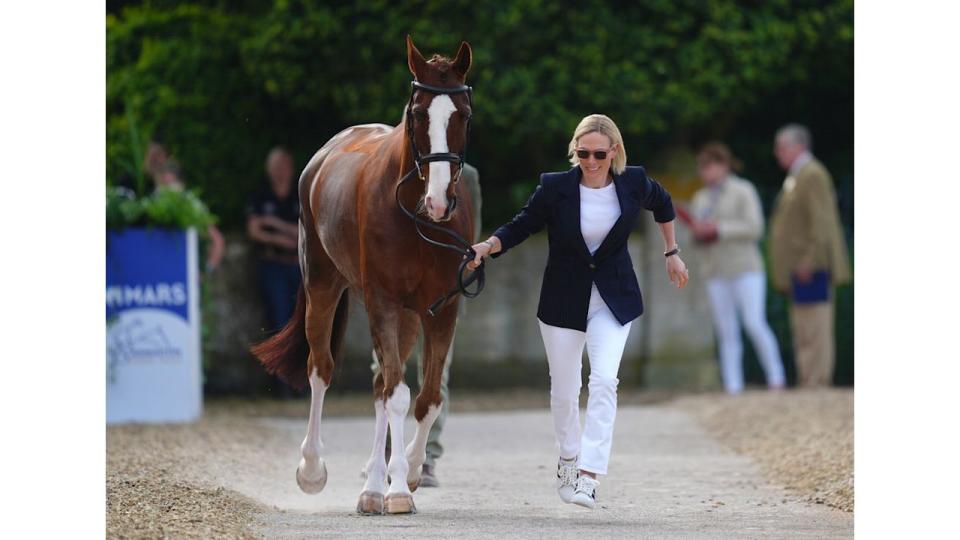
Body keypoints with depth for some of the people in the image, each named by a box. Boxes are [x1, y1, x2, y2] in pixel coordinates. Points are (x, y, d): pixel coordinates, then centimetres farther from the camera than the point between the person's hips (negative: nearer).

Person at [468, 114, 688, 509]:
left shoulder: (633, 184, -8)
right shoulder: (555, 188, -14)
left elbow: (663, 205, 14)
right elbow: (520, 227, -7)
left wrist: (672, 253, 20)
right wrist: (488, 246, -25)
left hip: (613, 299, 0)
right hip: (564, 300, 0)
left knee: (604, 380, -19)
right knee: (564, 389, 9)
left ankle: (589, 475, -22)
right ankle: (568, 458, 37)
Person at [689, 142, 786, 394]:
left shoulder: (743, 191, -4)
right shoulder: (700, 199, 13)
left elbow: (754, 228, -13)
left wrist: (719, 228, -18)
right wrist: (699, 233, -7)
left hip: (745, 269, -5)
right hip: (716, 274, 5)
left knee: (755, 324, -15)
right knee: (727, 333, 1)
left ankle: (776, 377, -4)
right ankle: (733, 388, 0)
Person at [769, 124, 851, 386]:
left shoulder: (813, 176, -11)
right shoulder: (796, 178, 20)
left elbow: (821, 222, -18)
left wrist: (808, 262, -21)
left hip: (810, 268, -11)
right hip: (800, 269, 11)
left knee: (814, 330, -11)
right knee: (802, 332, 11)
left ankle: (816, 382, -12)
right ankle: (806, 381, 13)